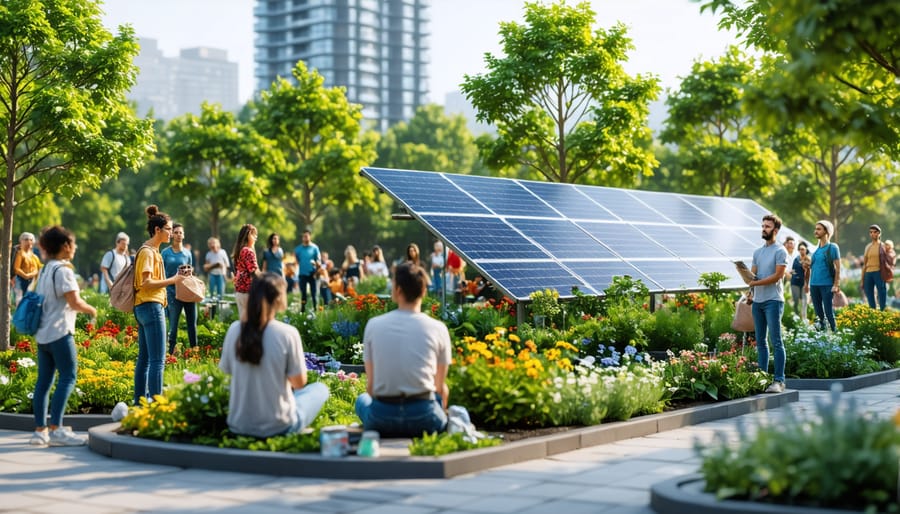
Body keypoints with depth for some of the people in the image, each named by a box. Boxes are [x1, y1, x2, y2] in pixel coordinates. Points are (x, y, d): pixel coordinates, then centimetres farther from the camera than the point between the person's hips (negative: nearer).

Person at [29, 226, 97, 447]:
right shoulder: (63, 270, -13)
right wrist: (91, 309, 0)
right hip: (59, 333, -9)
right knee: (68, 377, -9)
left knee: (44, 380, 8)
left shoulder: (46, 270, 15)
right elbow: (75, 302, -18)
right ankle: (55, 429, -15)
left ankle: (40, 430, 9)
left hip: (42, 333, 9)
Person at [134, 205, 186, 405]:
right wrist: (171, 280, -17)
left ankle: (140, 400, 19)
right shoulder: (147, 252, -12)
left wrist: (172, 280, 8)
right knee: (158, 359, -10)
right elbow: (146, 282, -20)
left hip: (145, 308, 10)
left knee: (144, 357, 13)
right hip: (151, 306, -10)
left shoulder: (153, 250, 17)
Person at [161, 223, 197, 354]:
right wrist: (163, 294, -5)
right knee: (173, 327, 0)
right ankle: (171, 353, 6)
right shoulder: (165, 253, 3)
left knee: (192, 325, 3)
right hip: (173, 293, -2)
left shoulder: (187, 253, 9)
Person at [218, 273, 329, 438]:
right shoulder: (287, 333, -16)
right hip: (278, 427, -5)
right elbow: (299, 383, -8)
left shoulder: (234, 330, -6)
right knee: (320, 388, 22)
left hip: (238, 426, 5)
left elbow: (227, 371, 7)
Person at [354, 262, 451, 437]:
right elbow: (440, 387, 10)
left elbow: (371, 384, 8)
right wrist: (440, 413, 31)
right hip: (424, 418, 0)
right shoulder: (438, 329, 0)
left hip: (382, 418, 0)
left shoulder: (373, 325, 2)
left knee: (362, 399, 33)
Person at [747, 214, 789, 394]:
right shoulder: (757, 252, 18)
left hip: (773, 300, -7)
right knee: (760, 342, 9)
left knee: (776, 342, -8)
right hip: (757, 300, 7)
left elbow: (777, 275, -13)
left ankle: (779, 381, -9)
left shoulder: (780, 251, -4)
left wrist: (756, 282, -16)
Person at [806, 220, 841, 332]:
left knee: (829, 312, -6)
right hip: (814, 285, 6)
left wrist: (836, 285, -13)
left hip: (827, 285, -6)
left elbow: (838, 268, -6)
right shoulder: (816, 249, 15)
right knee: (818, 312, 9)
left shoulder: (832, 247, -3)